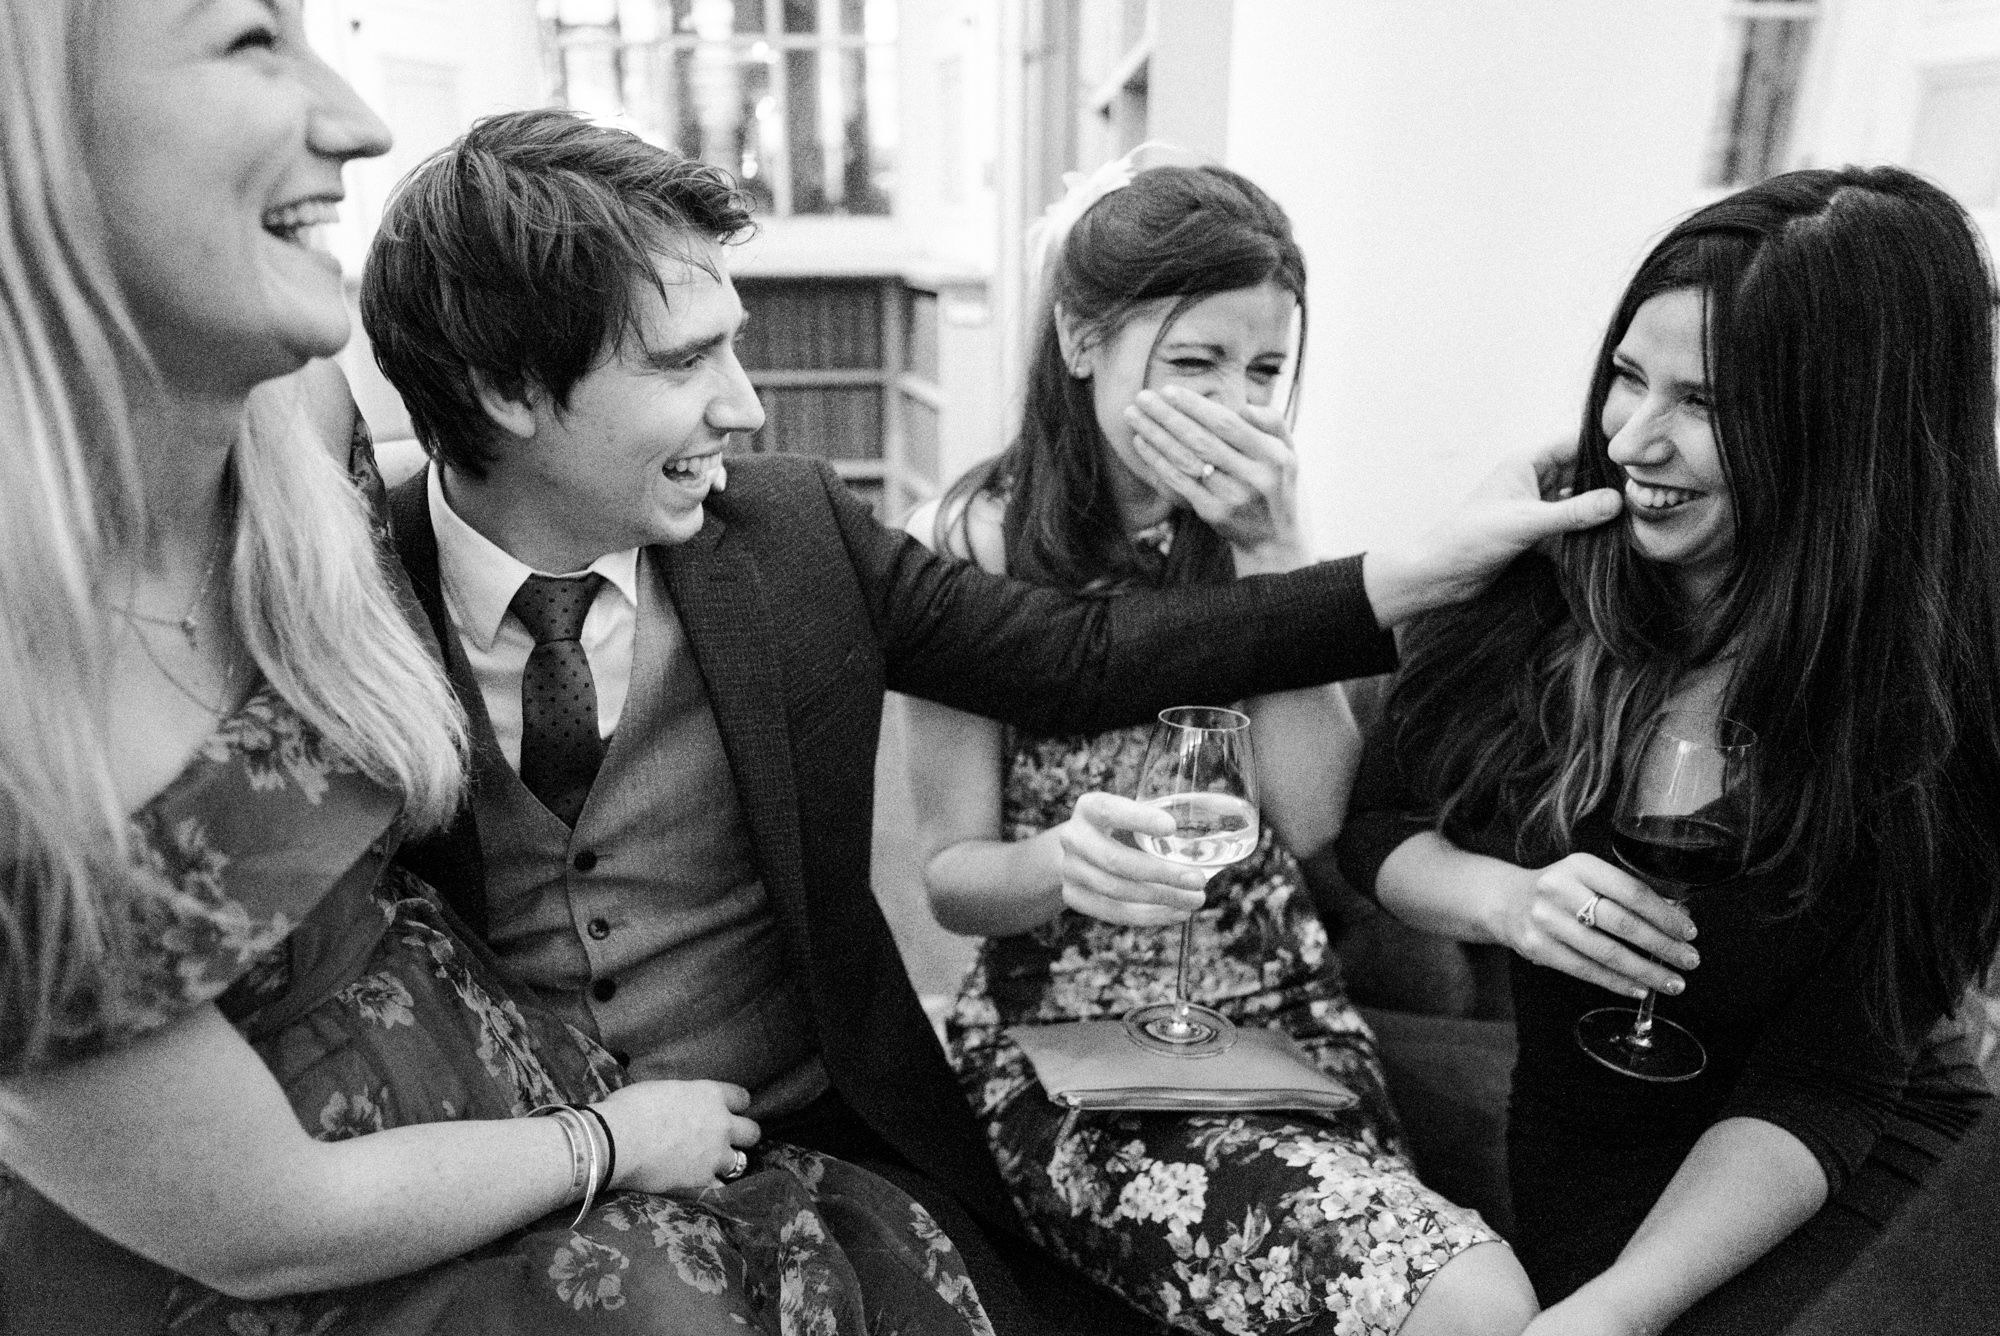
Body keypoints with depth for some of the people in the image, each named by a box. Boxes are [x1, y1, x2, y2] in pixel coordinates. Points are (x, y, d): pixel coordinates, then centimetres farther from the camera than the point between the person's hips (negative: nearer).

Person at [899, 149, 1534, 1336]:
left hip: (1286, 1016, 4)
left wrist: (1271, 550, -16)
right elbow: (953, 875, -4)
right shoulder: (974, 545, -9)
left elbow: (1318, 822, -7)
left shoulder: (1252, 520, 2)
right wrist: (1061, 862, -27)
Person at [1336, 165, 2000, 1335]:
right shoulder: (1534, 581, -11)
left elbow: (1817, 1091, -15)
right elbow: (1376, 831, 0)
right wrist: (1502, 899, -21)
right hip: (1593, 1143, 2)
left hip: (1856, 1157, -1)